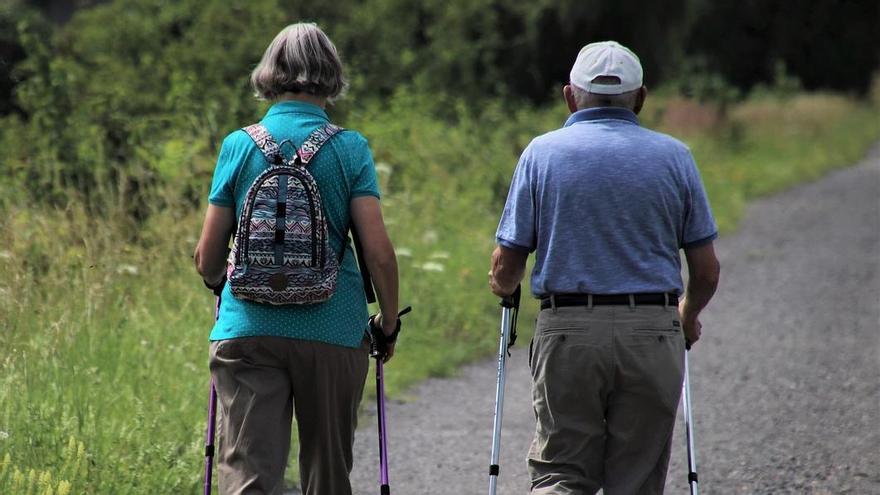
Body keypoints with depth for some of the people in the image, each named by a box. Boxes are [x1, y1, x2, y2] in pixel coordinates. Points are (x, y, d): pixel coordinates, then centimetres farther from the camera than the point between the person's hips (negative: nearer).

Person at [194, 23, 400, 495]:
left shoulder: (239, 146, 2)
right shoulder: (349, 149, -1)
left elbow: (208, 258, 4)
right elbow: (378, 252, -7)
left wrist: (219, 284, 27)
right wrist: (389, 322, 8)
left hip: (248, 328, 0)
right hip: (333, 330, 0)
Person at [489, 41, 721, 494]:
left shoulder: (542, 152, 2)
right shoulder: (672, 156, 5)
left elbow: (505, 267, 1)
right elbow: (706, 271, 6)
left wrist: (503, 287, 25)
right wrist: (687, 316, 27)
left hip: (567, 333, -1)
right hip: (653, 335, 1)